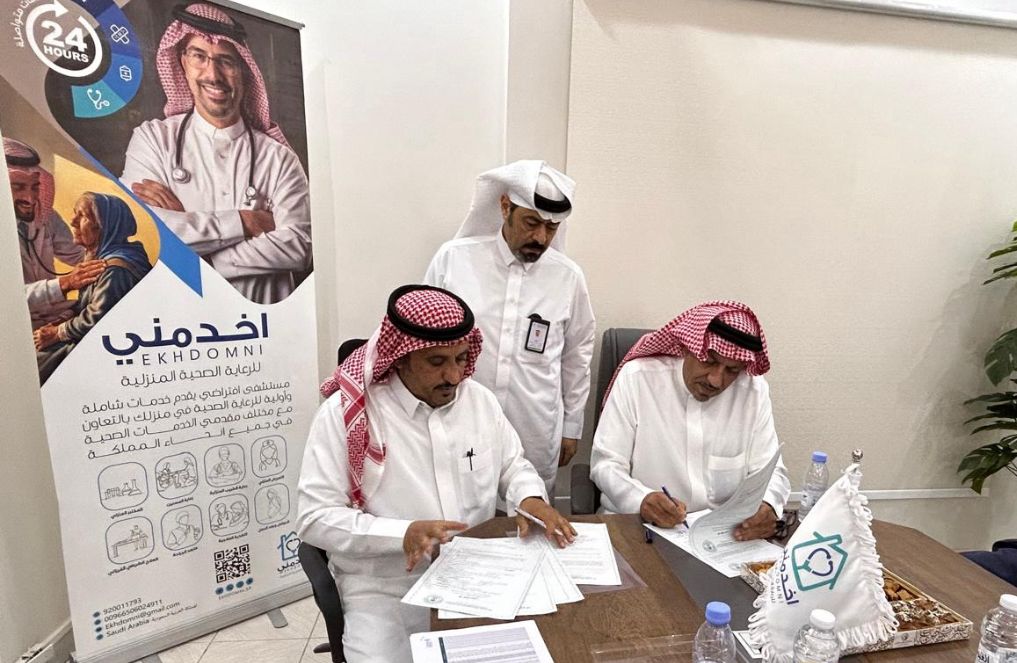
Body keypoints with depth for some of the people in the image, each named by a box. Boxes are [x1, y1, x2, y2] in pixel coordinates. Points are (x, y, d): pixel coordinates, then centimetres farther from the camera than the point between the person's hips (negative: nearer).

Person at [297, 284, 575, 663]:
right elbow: (314, 518, -13)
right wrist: (403, 534, -25)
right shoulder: (345, 413, -13)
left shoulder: (479, 399, 1)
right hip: (386, 589, -3)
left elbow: (513, 465, 14)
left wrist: (529, 499, -9)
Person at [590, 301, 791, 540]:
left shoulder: (755, 392, -1)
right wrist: (641, 500, -29)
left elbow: (770, 471, 3)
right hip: (636, 522, -4)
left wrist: (767, 505, -21)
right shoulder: (636, 377, -9)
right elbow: (605, 464, -8)